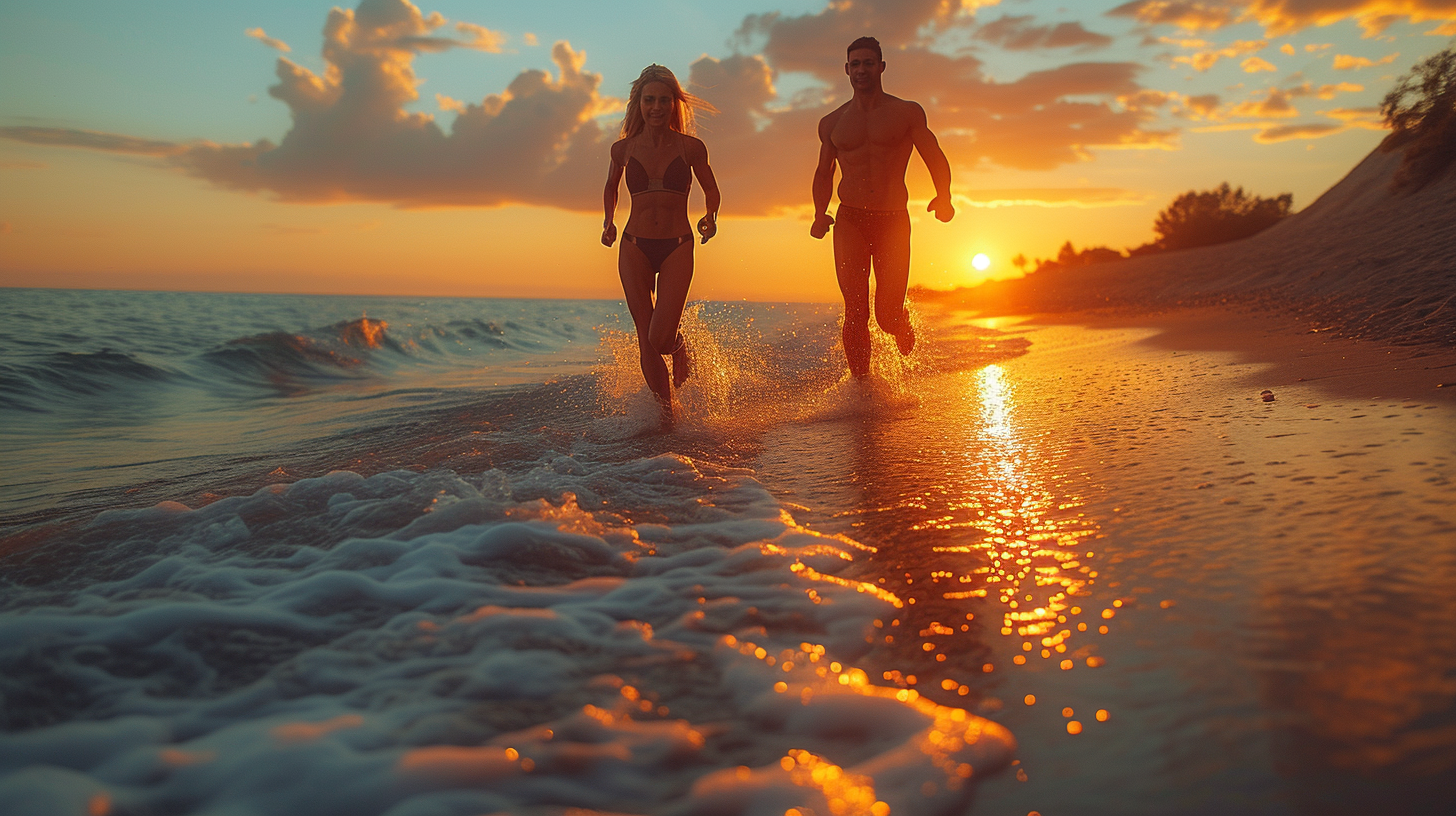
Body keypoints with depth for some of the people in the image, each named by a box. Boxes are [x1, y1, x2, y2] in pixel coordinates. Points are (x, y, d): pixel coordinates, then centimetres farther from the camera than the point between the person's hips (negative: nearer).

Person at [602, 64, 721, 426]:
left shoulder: (691, 147, -1)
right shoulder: (623, 148, 3)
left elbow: (711, 190, 16)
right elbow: (611, 186, 23)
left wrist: (711, 216, -2)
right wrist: (609, 222, 9)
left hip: (677, 247, -2)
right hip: (634, 248, 2)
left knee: (661, 337, -14)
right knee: (646, 341, 0)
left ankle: (679, 347, 24)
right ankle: (665, 407, 17)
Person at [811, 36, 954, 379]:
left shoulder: (907, 113, 9)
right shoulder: (832, 123, 15)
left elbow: (935, 159, 5)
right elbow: (824, 173, 24)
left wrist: (943, 196, -15)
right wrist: (820, 214, 5)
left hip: (894, 221, -1)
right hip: (850, 222, 1)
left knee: (888, 315, -6)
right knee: (855, 312, -12)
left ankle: (903, 327, 31)